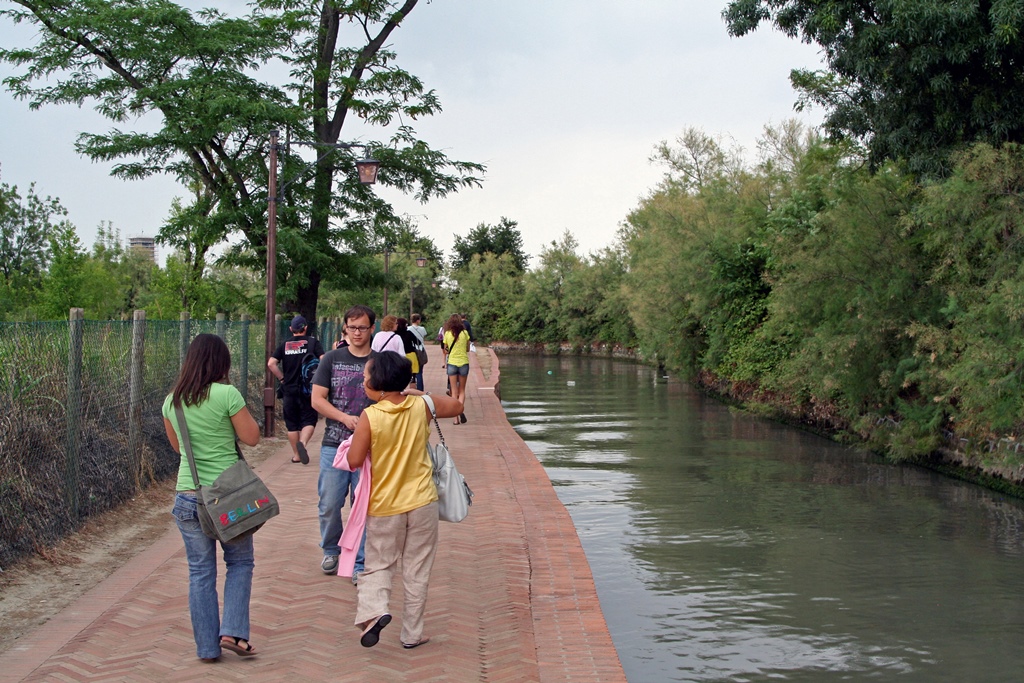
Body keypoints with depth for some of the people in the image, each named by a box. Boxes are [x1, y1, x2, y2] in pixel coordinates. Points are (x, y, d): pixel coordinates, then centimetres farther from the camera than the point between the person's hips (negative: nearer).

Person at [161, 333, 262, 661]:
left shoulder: (172, 400, 3)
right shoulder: (227, 394, -14)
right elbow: (252, 437, -6)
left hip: (188, 495, 4)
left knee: (200, 572, 12)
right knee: (240, 562, 16)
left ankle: (207, 646, 17)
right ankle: (232, 631, 5)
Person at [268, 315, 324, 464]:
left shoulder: (284, 345, 5)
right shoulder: (313, 342, -1)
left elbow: (271, 364, -4)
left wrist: (282, 378, 6)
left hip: (289, 389, 2)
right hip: (308, 389, -2)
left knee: (292, 423, 11)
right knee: (309, 420, 4)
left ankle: (296, 455, 17)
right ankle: (303, 442, -24)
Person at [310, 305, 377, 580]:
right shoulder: (332, 359, 4)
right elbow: (317, 399, 0)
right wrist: (345, 418, -14)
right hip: (334, 444, 1)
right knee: (329, 504, 6)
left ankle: (360, 564, 16)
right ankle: (331, 550, 32)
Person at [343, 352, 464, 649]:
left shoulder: (369, 417, -16)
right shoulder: (421, 406, -6)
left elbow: (354, 461, -12)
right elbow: (456, 406, 13)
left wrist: (358, 436, 6)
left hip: (384, 506, -2)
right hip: (422, 503, 2)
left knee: (378, 565, 15)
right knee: (417, 572, 12)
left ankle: (373, 608, -10)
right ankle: (412, 633, 18)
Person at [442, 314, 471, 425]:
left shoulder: (447, 334, -4)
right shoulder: (465, 333, -4)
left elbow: (445, 351, 3)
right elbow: (468, 349, 6)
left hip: (452, 363, 0)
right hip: (464, 363, 0)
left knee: (454, 391, 7)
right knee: (462, 390, 12)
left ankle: (456, 418, 3)